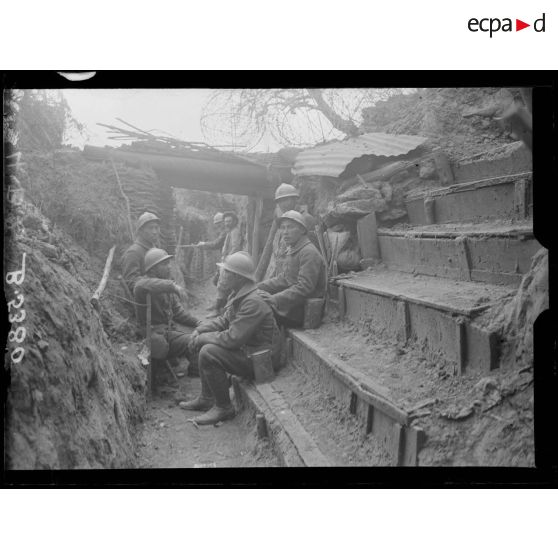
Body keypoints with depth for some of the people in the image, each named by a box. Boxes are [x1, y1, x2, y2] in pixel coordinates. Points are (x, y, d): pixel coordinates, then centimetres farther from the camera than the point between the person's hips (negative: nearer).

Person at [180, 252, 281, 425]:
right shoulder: (238, 294, 6)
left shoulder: (254, 302, -26)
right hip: (246, 348, 10)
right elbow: (224, 320, 17)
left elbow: (233, 338, -28)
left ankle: (223, 408, -6)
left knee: (208, 353, -21)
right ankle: (206, 399, 20)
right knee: (206, 345, 12)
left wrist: (203, 338, -15)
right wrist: (200, 330, 1)